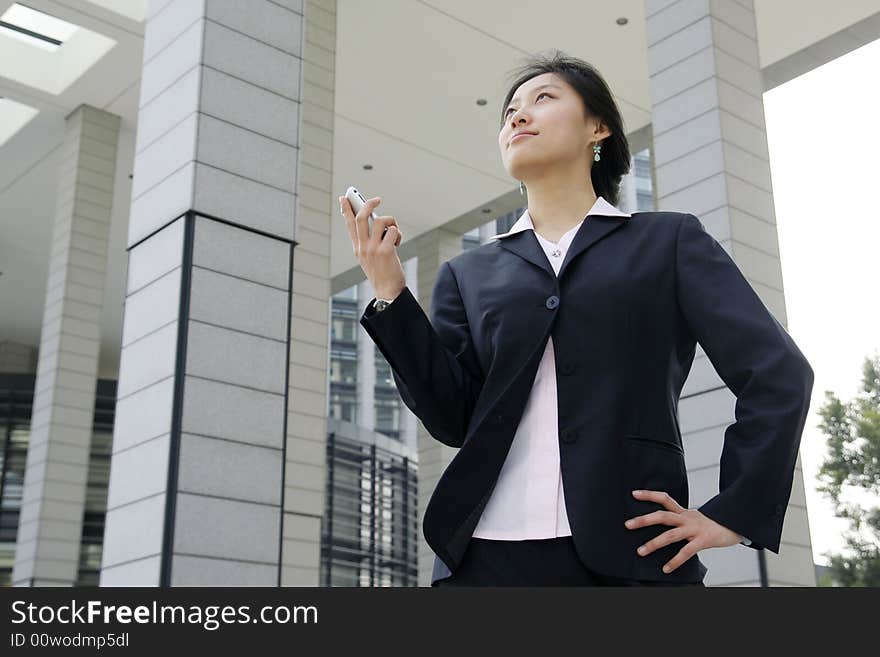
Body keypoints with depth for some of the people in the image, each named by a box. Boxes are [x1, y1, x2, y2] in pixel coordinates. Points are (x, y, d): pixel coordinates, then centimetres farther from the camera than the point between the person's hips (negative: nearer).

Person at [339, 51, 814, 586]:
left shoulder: (669, 241, 10)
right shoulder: (469, 274, 17)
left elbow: (778, 371, 3)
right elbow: (451, 417, 5)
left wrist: (734, 512, -5)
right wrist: (391, 294, -2)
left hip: (630, 553, -2)